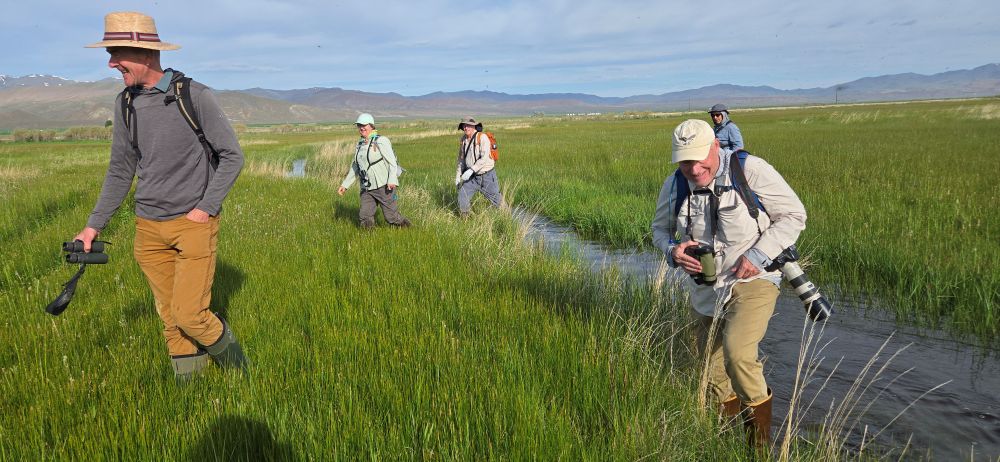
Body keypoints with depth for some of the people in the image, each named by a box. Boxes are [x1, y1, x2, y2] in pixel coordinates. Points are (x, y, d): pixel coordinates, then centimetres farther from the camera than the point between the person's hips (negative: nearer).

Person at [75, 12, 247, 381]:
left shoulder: (194, 96, -11)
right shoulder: (125, 103, 5)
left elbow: (232, 156, -7)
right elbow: (120, 170, 13)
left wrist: (206, 208, -13)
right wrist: (94, 225, 11)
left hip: (195, 225, -5)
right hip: (149, 228, 5)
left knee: (190, 315, -7)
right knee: (170, 316, 10)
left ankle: (236, 365, 21)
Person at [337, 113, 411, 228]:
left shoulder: (381, 141, -6)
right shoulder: (360, 144, 15)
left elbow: (392, 161, -13)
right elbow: (355, 167, 23)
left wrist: (392, 180, -26)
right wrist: (345, 184, 18)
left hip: (383, 185, -6)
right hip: (367, 188, 7)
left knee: (391, 216, -2)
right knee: (364, 218, -2)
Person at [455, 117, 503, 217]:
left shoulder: (482, 138, -16)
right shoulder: (463, 140, 4)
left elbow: (484, 158, -26)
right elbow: (461, 159, 15)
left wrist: (471, 170, -32)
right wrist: (458, 176, 13)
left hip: (487, 175, -5)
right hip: (472, 178, 5)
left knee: (496, 199, 6)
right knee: (462, 198, -9)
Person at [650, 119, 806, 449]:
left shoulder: (750, 171, -18)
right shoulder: (674, 187, -3)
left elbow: (793, 214, -10)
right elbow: (660, 229, 12)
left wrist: (758, 255, -21)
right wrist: (673, 249, -12)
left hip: (752, 281, -5)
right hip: (705, 288, 5)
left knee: (738, 352, -28)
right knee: (713, 368, 15)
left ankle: (760, 436, -1)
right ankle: (731, 424, 44)